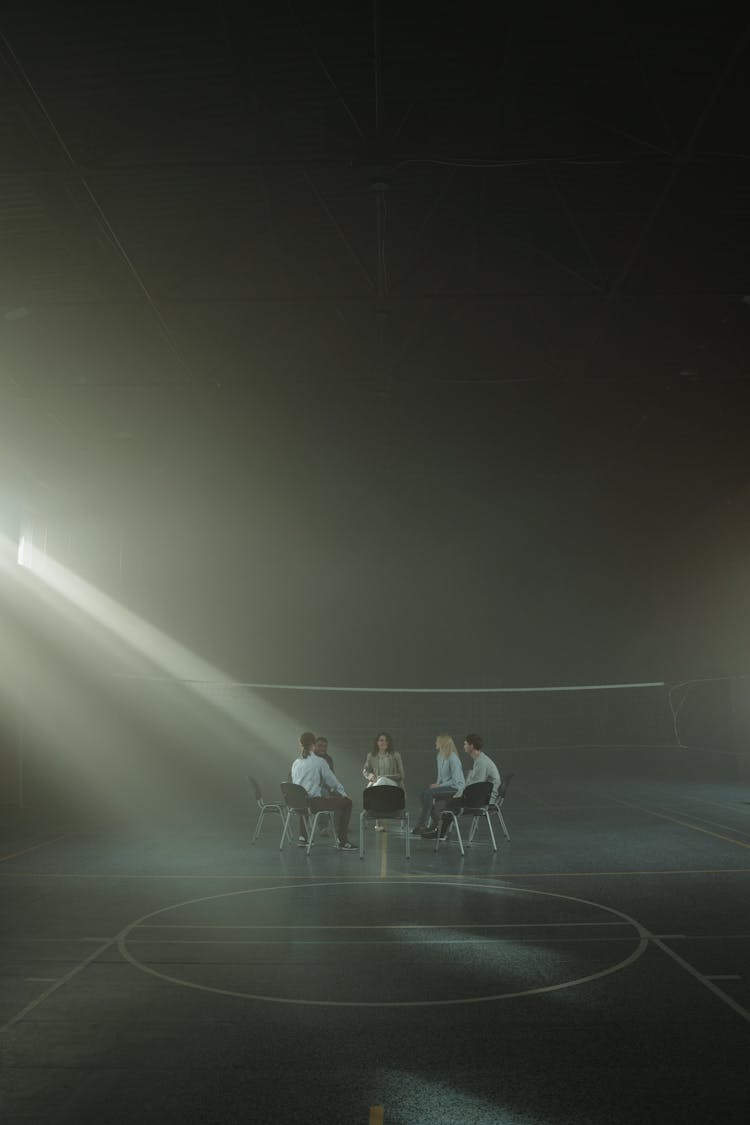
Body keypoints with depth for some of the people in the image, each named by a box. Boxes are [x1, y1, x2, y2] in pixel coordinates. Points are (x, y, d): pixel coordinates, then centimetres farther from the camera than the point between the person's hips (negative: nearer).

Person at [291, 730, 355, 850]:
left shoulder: (296, 763, 8)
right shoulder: (319, 761, -8)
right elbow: (332, 781, -2)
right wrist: (344, 794, 15)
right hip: (313, 802, -7)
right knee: (346, 802, 6)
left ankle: (303, 837, 38)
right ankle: (342, 841, 6)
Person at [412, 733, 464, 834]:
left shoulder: (453, 758, -16)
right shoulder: (440, 757, 12)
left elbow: (455, 780, -19)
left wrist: (439, 785, -18)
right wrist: (436, 784, -1)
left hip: (456, 787, -9)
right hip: (445, 786, 9)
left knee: (428, 793, -25)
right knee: (425, 793, -13)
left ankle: (423, 825, -20)